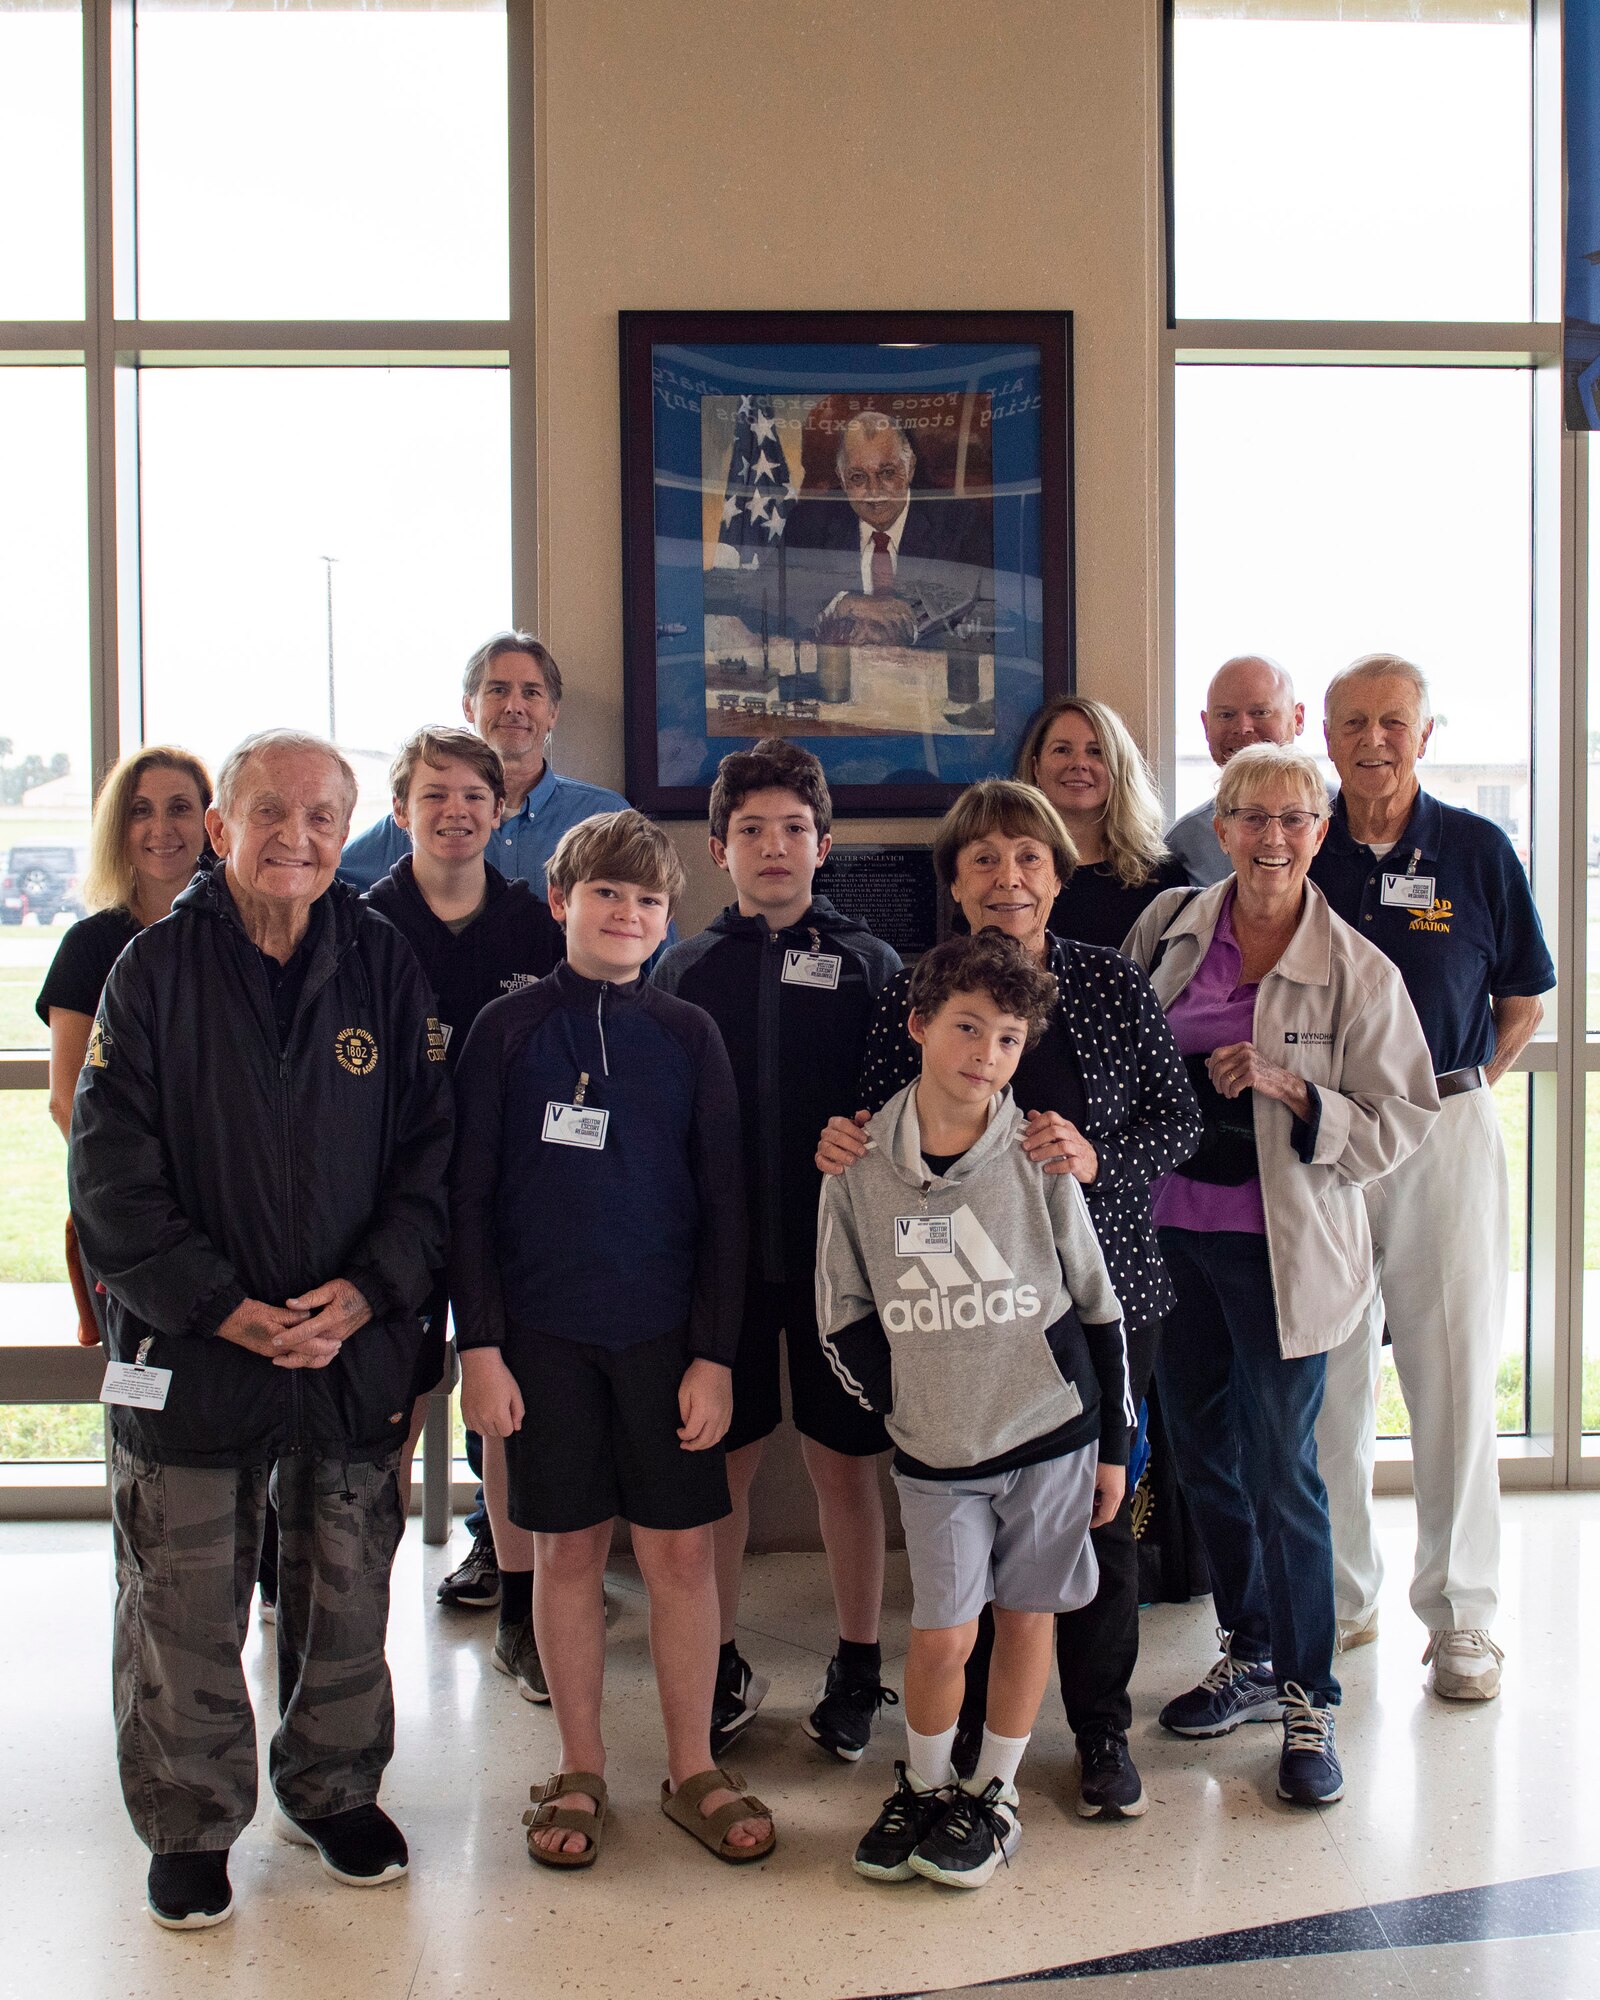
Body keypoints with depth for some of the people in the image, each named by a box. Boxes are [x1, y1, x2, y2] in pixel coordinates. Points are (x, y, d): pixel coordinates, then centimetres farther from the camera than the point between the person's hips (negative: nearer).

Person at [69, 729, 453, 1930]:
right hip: (188, 1348, -2)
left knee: (347, 1593, 15)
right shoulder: (155, 969, -5)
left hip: (356, 1349, 2)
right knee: (184, 1608, 8)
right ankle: (190, 1825, 28)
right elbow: (111, 1172, -7)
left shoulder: (386, 970, 1)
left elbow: (432, 1155, 1)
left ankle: (335, 1791, 36)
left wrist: (368, 1293, -12)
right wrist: (225, 1309, -15)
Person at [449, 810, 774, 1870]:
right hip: (544, 1332, -1)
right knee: (568, 1547, 8)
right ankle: (580, 1768, 23)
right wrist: (480, 1344, -5)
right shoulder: (508, 1029, 0)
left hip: (666, 1332, 1)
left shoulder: (689, 1035, 3)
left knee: (682, 1546, 5)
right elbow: (470, 1197, 1)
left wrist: (716, 1353, -3)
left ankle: (694, 1768, 20)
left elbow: (723, 1204, 2)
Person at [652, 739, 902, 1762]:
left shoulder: (868, 963, 3)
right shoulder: (687, 968, 6)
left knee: (845, 1460, 6)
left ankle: (859, 1667, 22)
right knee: (724, 1457, 8)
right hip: (719, 1248, 1)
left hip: (840, 1247, -1)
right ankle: (722, 1666, 24)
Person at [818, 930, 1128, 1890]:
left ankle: (996, 1793, 30)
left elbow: (1097, 1303, 0)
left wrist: (1114, 1442, 3)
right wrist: (906, 1404, -1)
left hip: (1052, 1429, 0)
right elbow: (843, 1318, 5)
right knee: (941, 1633, 0)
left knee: (1026, 1615, 10)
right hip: (936, 1450, 0)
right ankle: (924, 1785, 26)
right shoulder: (860, 1170, -6)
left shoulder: (1038, 1161, -8)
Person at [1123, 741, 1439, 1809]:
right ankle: (1251, 1658, 33)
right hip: (1168, 1230, 4)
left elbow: (1402, 1121, -7)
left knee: (1281, 1470, -2)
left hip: (1281, 1245, -4)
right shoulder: (1169, 924, 2)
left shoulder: (1358, 971, -7)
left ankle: (1309, 1699, 15)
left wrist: (1291, 1091, -19)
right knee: (1204, 1458, 14)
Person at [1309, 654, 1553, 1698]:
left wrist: (1455, 1093, 5)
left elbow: (1523, 997, 9)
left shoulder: (1478, 849, 2)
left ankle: (1462, 1614, 14)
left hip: (1445, 1135, -1)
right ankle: (1340, 1594, 22)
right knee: (1326, 1376, 7)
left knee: (1455, 1375, 2)